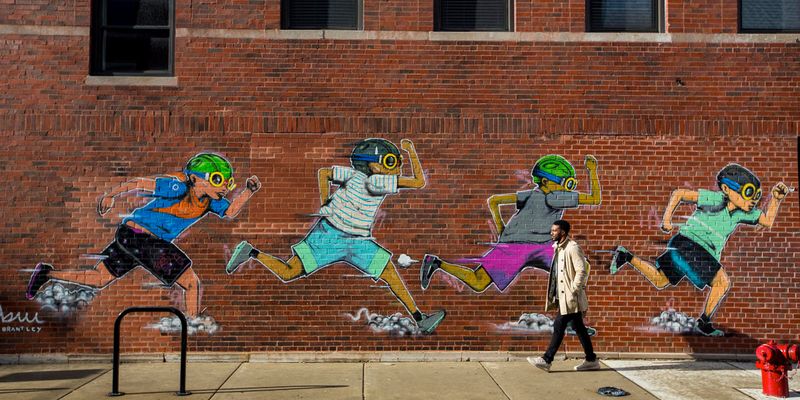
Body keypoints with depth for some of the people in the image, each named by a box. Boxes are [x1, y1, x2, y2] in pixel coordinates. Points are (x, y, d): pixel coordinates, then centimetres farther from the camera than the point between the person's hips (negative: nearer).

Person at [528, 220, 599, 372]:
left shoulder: (573, 248, -14)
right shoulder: (559, 248, 14)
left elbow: (582, 271, -20)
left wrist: (573, 291, -20)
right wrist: (554, 296, 14)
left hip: (570, 298, -9)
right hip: (563, 296, 9)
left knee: (559, 326, -6)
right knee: (578, 327, 13)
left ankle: (546, 360, -2)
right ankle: (591, 360, 20)